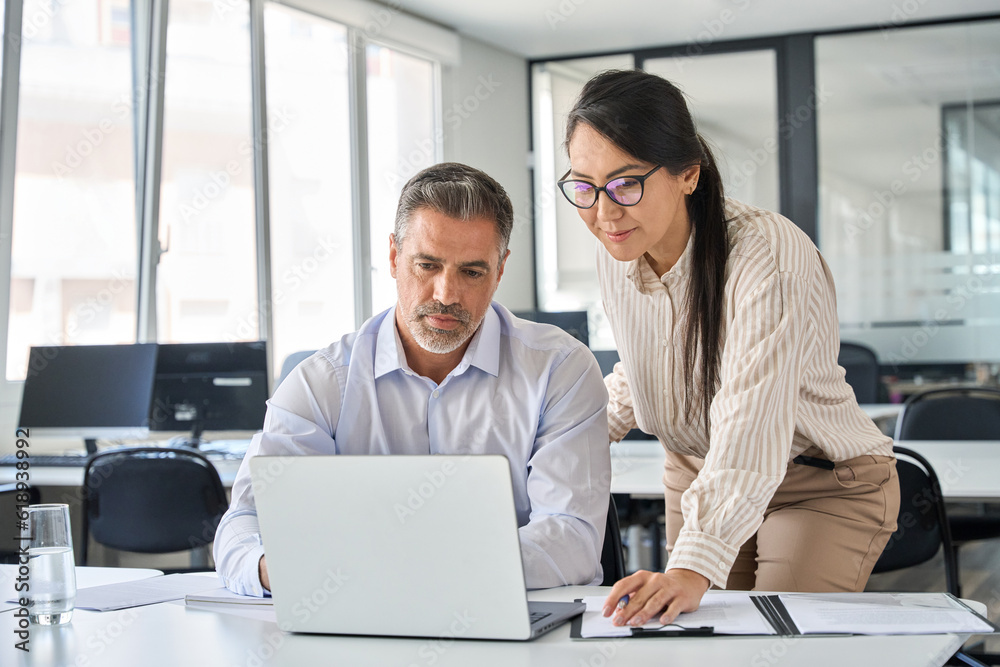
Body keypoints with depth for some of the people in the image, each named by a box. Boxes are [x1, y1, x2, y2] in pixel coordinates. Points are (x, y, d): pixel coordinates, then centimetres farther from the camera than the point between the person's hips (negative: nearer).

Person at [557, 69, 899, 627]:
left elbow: (751, 432, -42)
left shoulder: (768, 257, -30)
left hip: (825, 485, -6)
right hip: (696, 476, 6)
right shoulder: (617, 251, -8)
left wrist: (694, 566, -53)